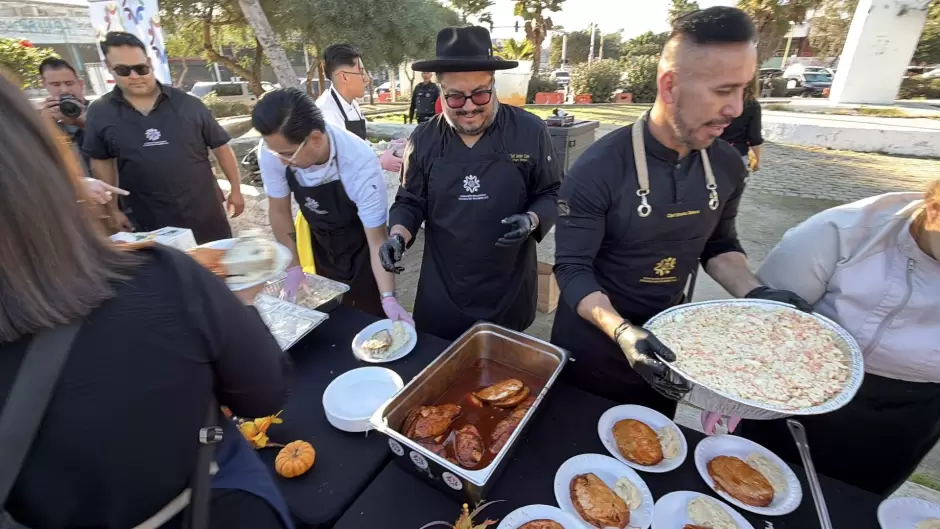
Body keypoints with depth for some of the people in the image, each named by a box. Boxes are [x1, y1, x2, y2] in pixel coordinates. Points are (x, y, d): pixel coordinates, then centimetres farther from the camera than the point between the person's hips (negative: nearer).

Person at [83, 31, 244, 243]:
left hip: (204, 211, -1)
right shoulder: (100, 113, 2)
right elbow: (101, 161, 11)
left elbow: (220, 146, 2)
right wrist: (113, 209, 9)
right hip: (149, 220, 1)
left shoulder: (186, 104, -3)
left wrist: (236, 189, 0)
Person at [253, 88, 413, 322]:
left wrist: (388, 298, -36)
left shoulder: (360, 164, -34)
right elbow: (279, 211, -8)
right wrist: (294, 267, -3)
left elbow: (377, 240, -28)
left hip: (361, 247, -3)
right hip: (321, 246, 4)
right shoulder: (272, 149, -24)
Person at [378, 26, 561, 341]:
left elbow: (551, 194, 0)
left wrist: (532, 220, -21)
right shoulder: (423, 139, -3)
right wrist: (398, 236, -16)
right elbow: (410, 202, 4)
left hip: (509, 290, 0)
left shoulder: (530, 131, -9)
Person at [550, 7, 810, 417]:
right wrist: (621, 331, -37)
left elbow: (718, 243, 7)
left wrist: (755, 294, -11)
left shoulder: (727, 166, -7)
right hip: (594, 338, -4)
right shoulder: (599, 168, -26)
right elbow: (573, 268, -24)